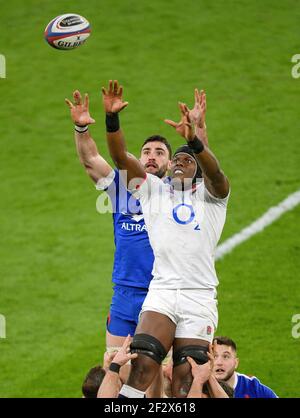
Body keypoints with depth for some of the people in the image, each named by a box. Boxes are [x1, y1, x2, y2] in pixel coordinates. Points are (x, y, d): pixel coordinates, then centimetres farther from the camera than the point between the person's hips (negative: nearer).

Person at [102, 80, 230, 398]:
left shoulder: (209, 194, 10)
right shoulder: (153, 190, 17)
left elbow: (215, 173, -13)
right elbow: (121, 158, 5)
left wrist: (193, 140, -33)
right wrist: (111, 119, -11)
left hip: (200, 296, -1)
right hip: (161, 291, 1)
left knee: (185, 378, -5)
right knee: (143, 363, -18)